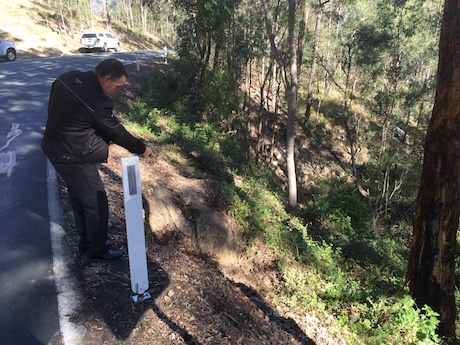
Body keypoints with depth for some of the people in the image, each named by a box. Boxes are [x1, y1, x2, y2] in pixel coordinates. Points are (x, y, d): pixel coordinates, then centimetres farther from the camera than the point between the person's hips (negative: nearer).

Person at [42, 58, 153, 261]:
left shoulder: (67, 78, -1)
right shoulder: (98, 103, -27)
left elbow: (54, 110, 12)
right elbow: (116, 132, -15)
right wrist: (141, 149, 0)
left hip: (53, 147, 9)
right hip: (74, 159, -9)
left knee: (78, 198, 23)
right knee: (96, 204, 6)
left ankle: (86, 241, 39)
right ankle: (96, 250, 23)